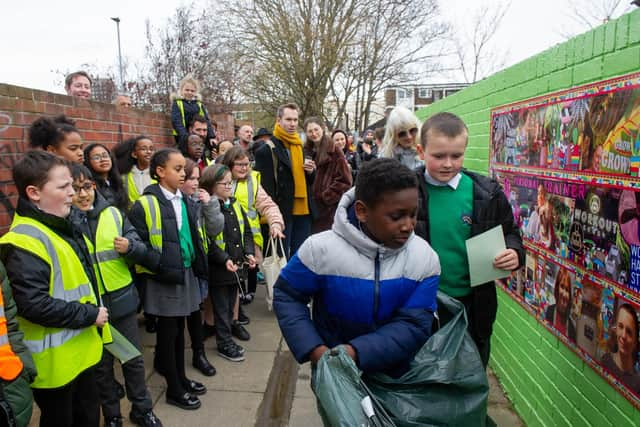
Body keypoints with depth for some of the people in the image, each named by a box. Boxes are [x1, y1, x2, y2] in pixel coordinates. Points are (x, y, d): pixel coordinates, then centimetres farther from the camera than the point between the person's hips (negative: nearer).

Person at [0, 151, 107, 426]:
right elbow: (34, 305, -29)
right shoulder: (25, 241, -23)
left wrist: (92, 312, 9)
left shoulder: (60, 227, 8)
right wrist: (89, 315, -21)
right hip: (54, 360, -9)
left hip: (80, 350, 9)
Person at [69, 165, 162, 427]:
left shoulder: (113, 213, -1)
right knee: (102, 364, 16)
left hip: (122, 299, 2)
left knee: (134, 358, 14)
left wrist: (129, 247, -21)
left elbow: (141, 250, 0)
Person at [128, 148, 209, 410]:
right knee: (168, 332, 7)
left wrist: (198, 265, 8)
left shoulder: (186, 202, 8)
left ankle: (180, 377, 35)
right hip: (164, 280, -6)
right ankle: (174, 390, 21)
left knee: (178, 329, 19)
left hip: (186, 274, 6)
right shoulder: (145, 205, -13)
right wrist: (160, 265, -19)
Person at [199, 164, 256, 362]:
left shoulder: (235, 205, 9)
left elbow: (246, 231, 13)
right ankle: (224, 344, 19)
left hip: (236, 266, 7)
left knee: (230, 306, 18)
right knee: (222, 308, 7)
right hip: (217, 268, -7)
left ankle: (227, 339, 32)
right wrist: (224, 260, -24)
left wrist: (249, 253, -1)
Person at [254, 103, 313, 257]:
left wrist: (310, 172, 1)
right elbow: (265, 185, -13)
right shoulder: (267, 150, -9)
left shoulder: (301, 146, 14)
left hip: (303, 211, 6)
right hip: (282, 212, -6)